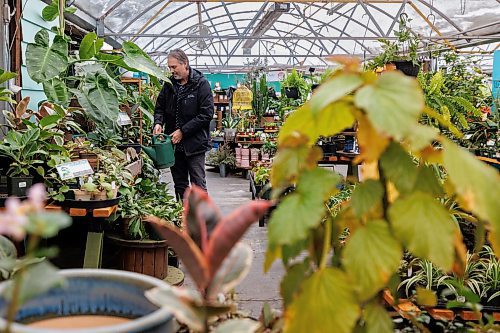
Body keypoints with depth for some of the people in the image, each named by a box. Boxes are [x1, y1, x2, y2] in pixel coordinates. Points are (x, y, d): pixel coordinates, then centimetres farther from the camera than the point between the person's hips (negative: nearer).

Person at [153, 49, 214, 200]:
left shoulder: (201, 84, -9)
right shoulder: (169, 84, 7)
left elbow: (206, 114, -14)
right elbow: (160, 107, 16)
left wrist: (183, 131, -16)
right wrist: (158, 122, -6)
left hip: (194, 143, -6)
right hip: (174, 143, 6)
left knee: (198, 185, -3)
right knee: (180, 184, 14)